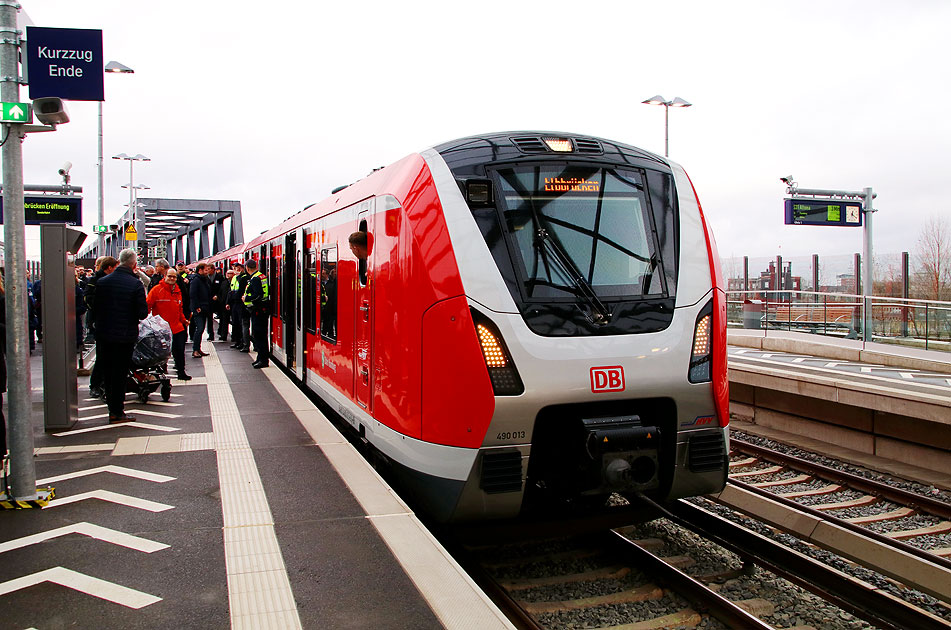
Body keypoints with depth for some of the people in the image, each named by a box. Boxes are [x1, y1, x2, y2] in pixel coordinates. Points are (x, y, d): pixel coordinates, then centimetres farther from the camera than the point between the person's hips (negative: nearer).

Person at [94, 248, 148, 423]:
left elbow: (95, 307, 7)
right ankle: (117, 411, 7)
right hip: (125, 336, -4)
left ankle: (112, 407, 27)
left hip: (104, 335, 4)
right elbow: (143, 313, -14)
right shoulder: (136, 284, -14)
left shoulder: (102, 281, 0)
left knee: (108, 371, 16)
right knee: (120, 373, 3)